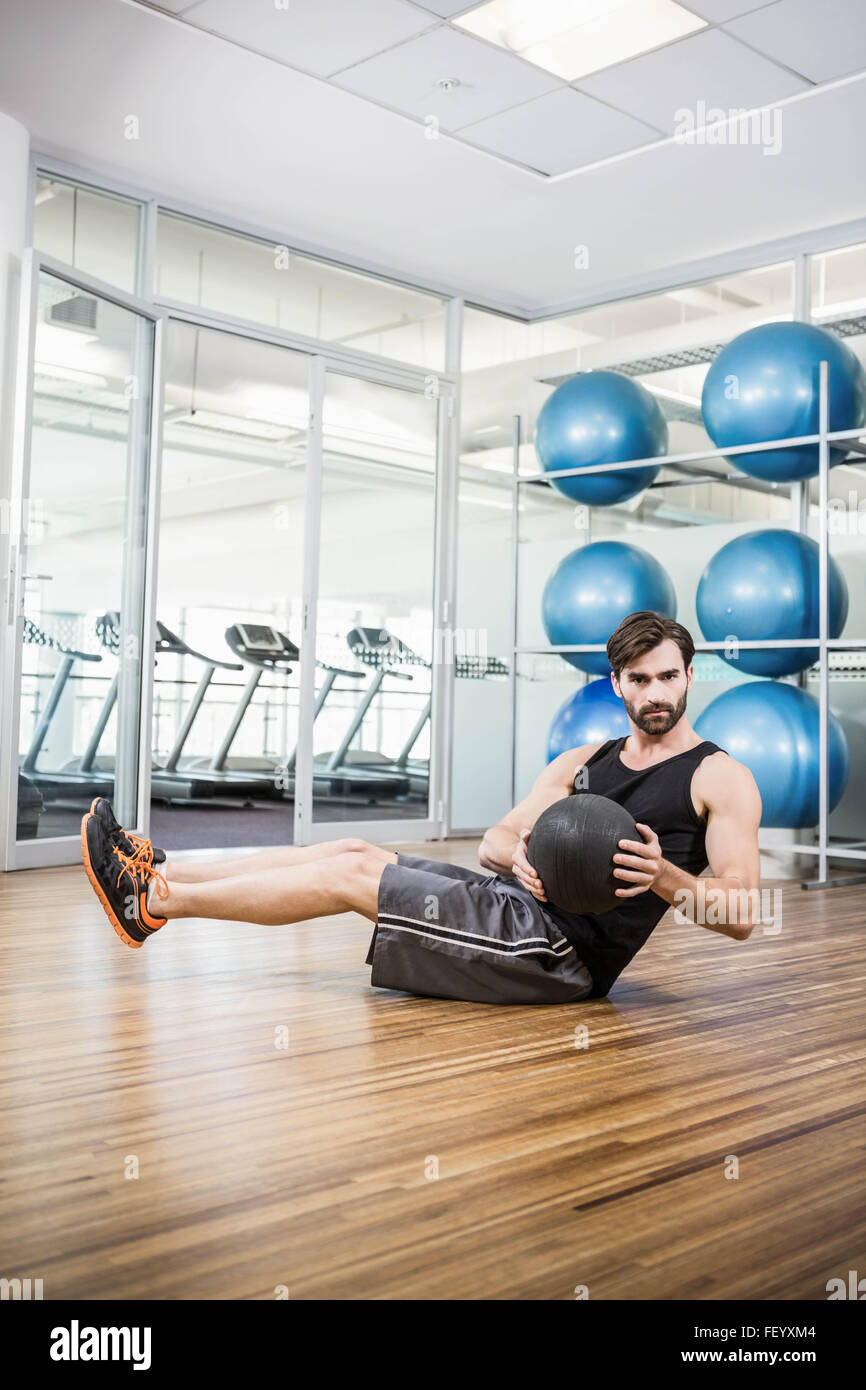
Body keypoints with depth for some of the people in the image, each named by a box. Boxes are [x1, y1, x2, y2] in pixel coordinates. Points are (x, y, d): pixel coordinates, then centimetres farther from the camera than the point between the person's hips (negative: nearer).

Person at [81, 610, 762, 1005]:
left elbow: (742, 915, -11)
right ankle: (160, 873, 8)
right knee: (353, 850, -1)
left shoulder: (721, 778, -3)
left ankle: (155, 902, -4)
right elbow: (494, 839, 14)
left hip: (566, 951, -7)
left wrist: (663, 875, -28)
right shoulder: (583, 761, 17)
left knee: (352, 875, -12)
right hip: (518, 901, 7)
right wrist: (518, 854, -10)